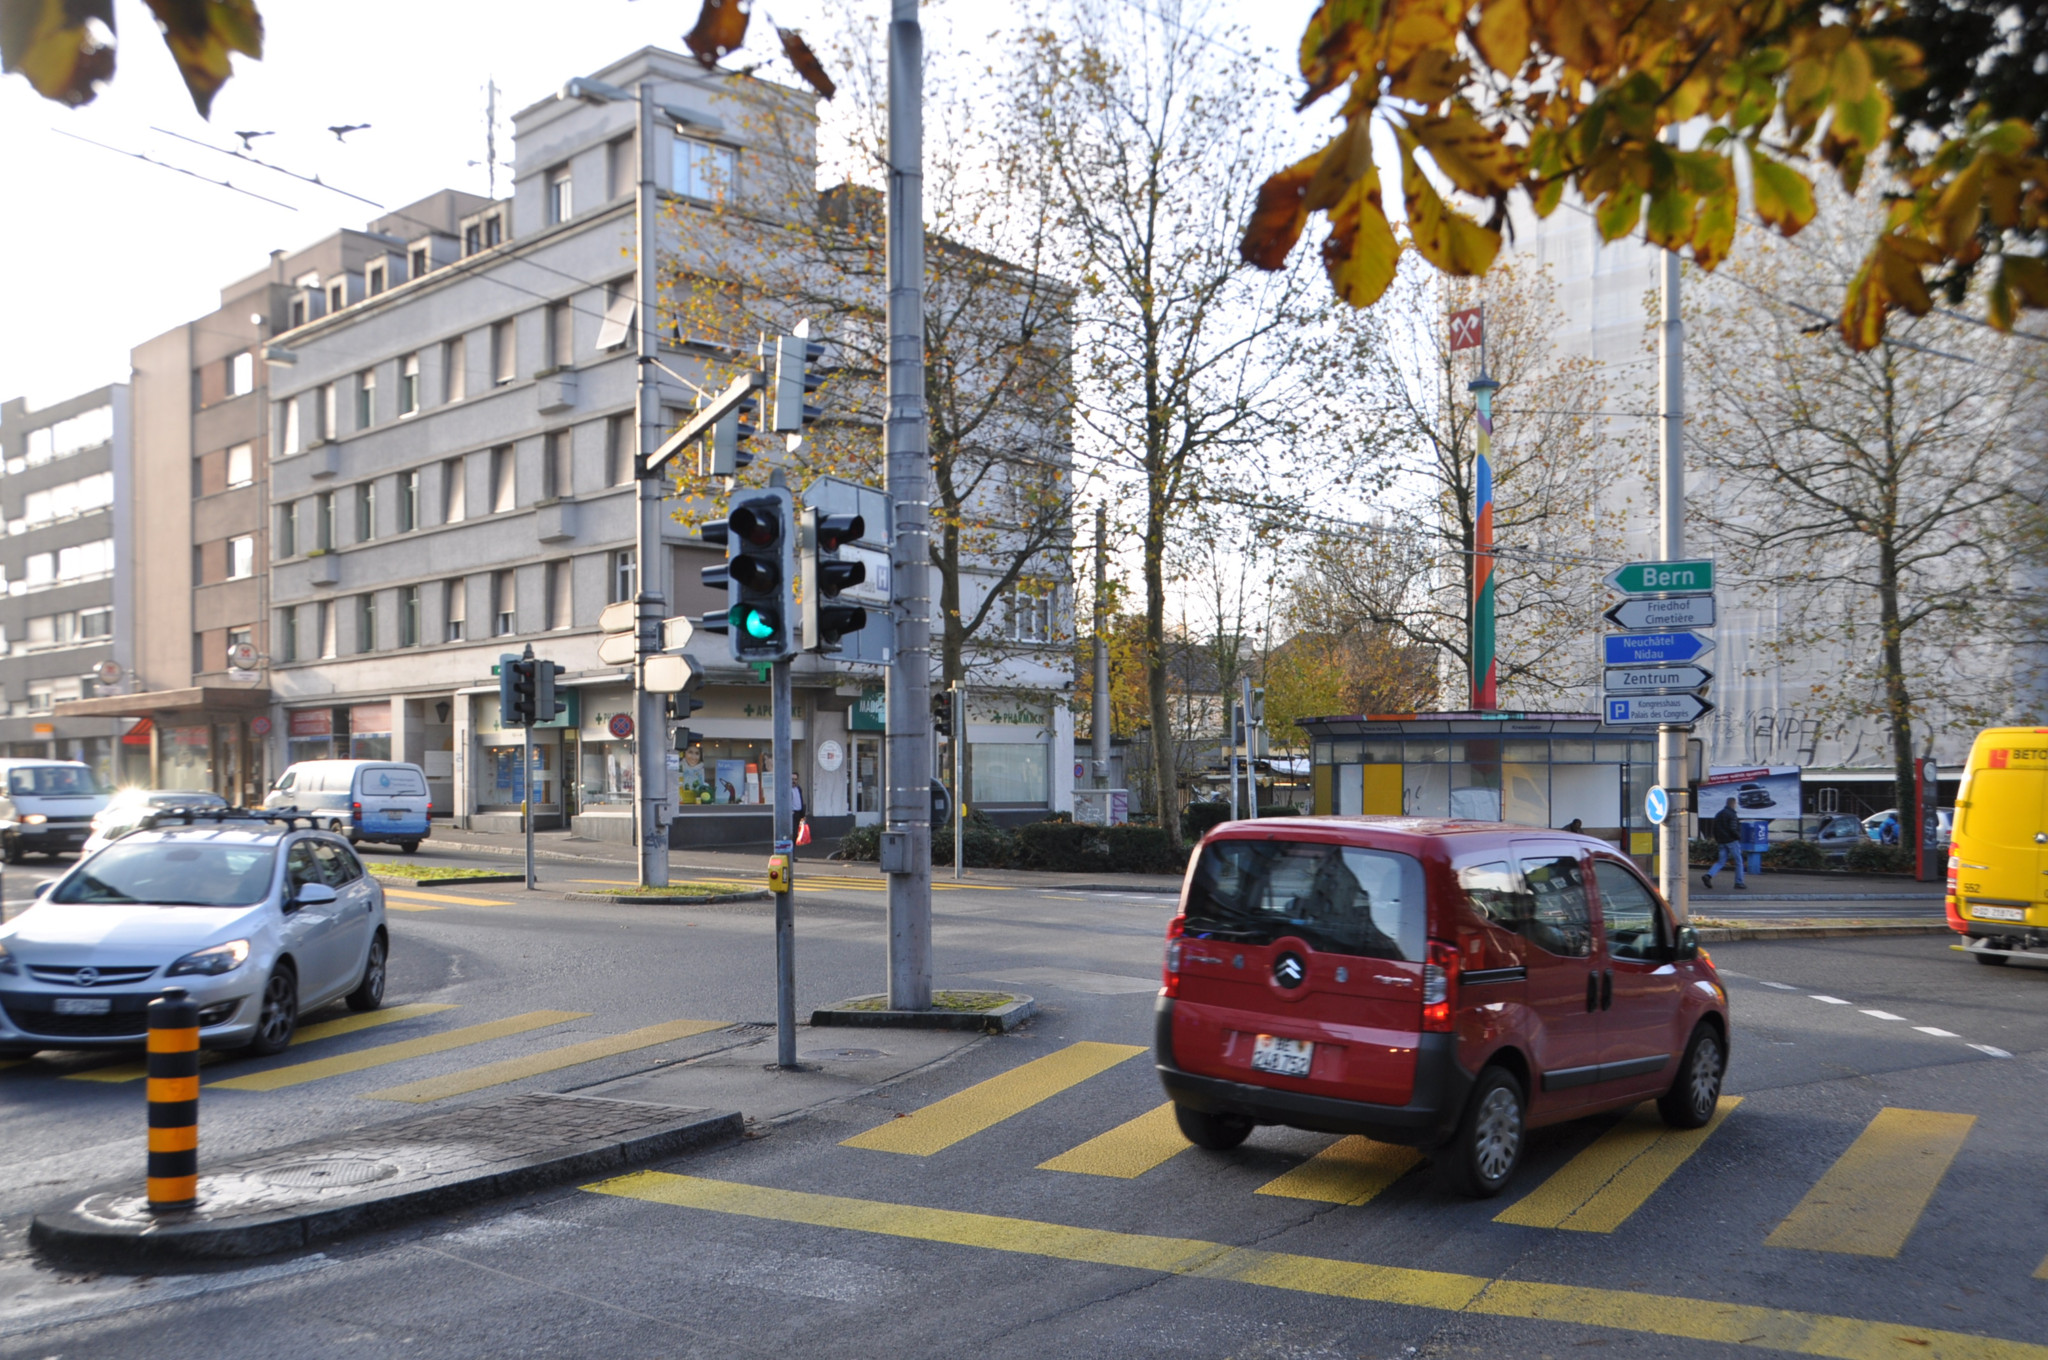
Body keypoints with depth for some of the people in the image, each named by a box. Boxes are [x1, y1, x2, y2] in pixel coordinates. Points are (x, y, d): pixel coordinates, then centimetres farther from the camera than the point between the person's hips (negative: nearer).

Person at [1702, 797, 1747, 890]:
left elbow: (1713, 828, 17)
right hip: (1732, 841, -7)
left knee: (1721, 861, 6)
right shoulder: (1731, 814, -12)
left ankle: (1708, 875, -14)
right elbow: (1733, 829, -19)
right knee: (1738, 861, 4)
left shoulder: (1718, 814, 14)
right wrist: (1739, 837, -4)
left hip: (1722, 842, 7)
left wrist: (1717, 839, 24)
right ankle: (1739, 882, 5)